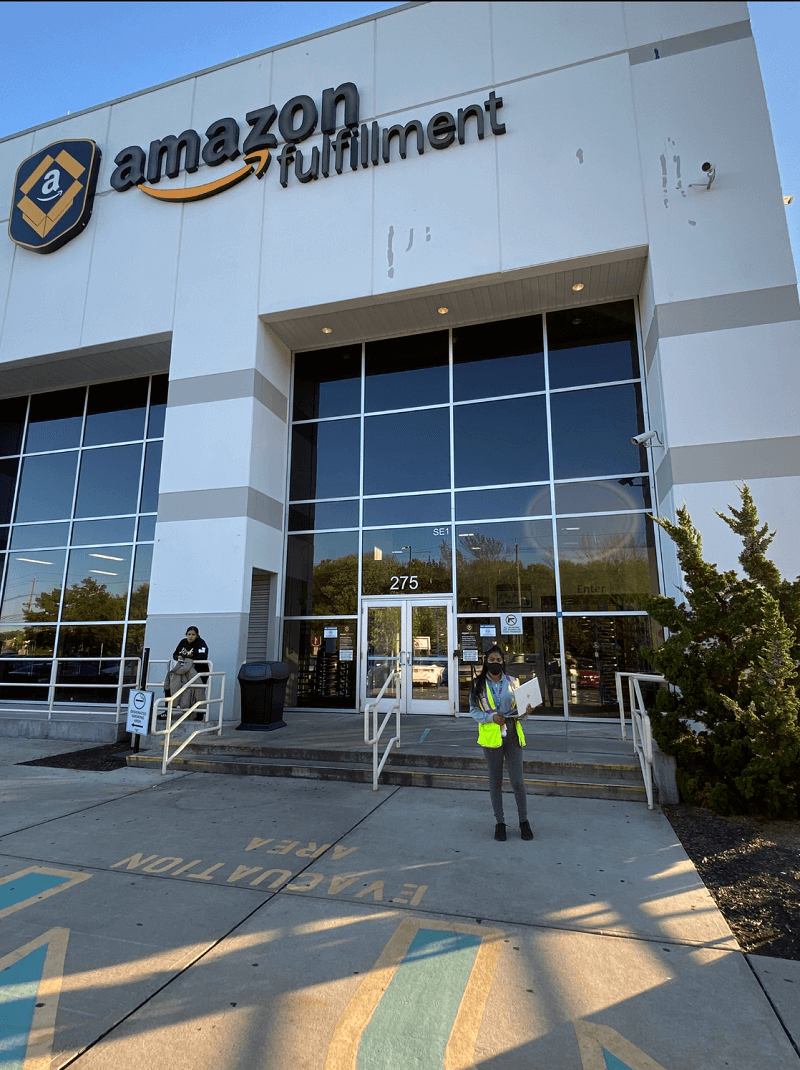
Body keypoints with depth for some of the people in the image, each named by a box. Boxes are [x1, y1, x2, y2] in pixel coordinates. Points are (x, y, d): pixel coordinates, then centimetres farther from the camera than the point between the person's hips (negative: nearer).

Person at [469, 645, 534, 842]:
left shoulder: (511, 682, 4)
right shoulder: (478, 684, 0)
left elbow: (518, 709, 9)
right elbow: (473, 710, -1)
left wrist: (526, 711, -13)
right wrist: (491, 717, -17)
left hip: (512, 735, 1)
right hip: (491, 735, 0)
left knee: (517, 781, 3)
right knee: (495, 782, 10)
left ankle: (524, 821, 22)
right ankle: (499, 822, 25)